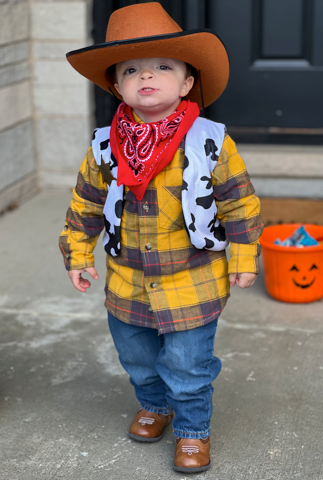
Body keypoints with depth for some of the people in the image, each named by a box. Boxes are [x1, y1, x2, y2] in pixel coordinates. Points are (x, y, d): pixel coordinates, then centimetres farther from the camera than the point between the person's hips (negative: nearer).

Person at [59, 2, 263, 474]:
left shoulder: (210, 144, -15)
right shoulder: (105, 149, -7)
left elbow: (240, 204, -7)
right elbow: (85, 205, 6)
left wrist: (244, 258, -4)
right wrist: (78, 254, 6)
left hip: (193, 286, -4)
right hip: (127, 285, 4)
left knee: (188, 365, 6)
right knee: (138, 358, 22)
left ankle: (193, 430, 31)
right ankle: (154, 406, 50)